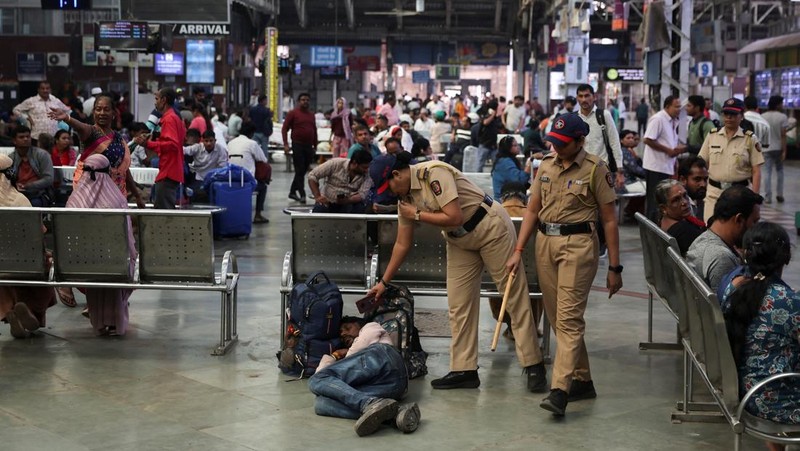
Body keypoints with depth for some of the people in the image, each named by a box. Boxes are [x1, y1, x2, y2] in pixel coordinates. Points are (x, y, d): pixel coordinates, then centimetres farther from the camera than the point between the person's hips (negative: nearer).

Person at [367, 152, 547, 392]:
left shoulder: (434, 173, -23)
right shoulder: (405, 197, 2)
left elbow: (454, 217, -28)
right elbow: (402, 244, 10)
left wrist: (418, 215, -16)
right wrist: (383, 282, 12)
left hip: (491, 228, -8)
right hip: (460, 242, 8)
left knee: (515, 298, -3)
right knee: (459, 305, 4)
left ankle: (534, 366, 1)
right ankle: (464, 370, 10)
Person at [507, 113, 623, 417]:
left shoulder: (595, 169, -6)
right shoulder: (546, 165, 11)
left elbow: (609, 219, -4)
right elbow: (532, 210, 16)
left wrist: (614, 268, -5)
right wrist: (518, 251, 8)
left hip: (578, 244, -6)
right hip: (545, 243, 6)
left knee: (568, 317, -12)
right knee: (557, 317, 10)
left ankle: (560, 391, -18)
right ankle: (582, 380, 22)